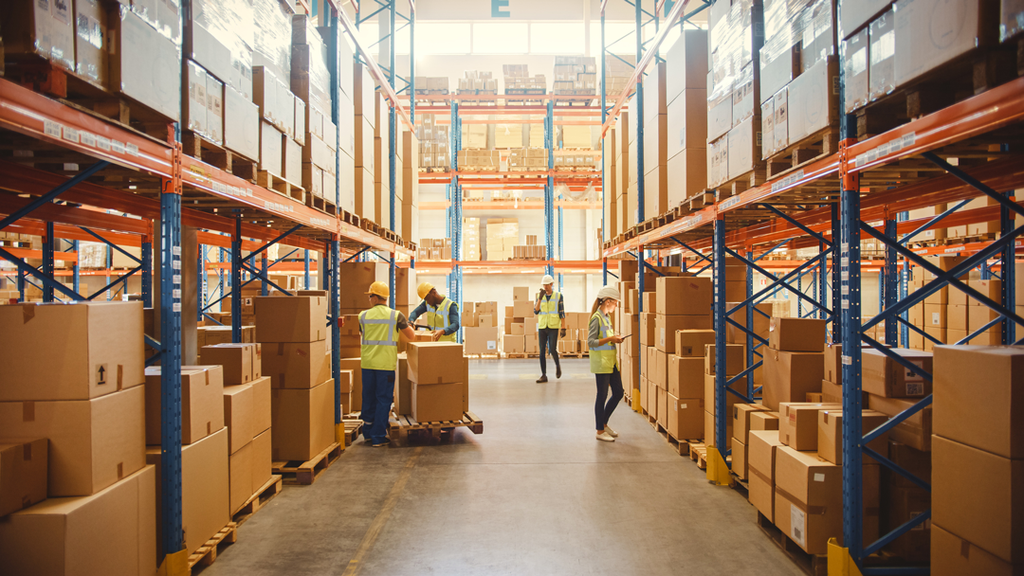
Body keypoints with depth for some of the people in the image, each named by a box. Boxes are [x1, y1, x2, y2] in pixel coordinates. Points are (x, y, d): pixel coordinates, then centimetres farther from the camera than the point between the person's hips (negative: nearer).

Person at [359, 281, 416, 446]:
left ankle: (368, 433, 26)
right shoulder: (396, 315, -4)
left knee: (368, 397, 15)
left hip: (367, 363, 3)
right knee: (383, 399, 3)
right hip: (386, 363, -3)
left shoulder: (363, 316, 3)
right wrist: (407, 326, 25)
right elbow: (411, 335, 3)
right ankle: (378, 437, 4)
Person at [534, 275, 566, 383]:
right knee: (542, 351, 0)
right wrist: (540, 298, -17)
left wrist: (563, 328, -6)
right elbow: (536, 311, -4)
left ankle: (557, 365, 18)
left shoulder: (558, 296, 0)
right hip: (542, 327, 3)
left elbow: (562, 313, -1)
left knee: (552, 349, -13)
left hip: (553, 327, -3)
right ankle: (543, 375, 4)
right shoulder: (539, 296, 6)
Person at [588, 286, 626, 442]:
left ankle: (604, 423, 26)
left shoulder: (606, 317, 13)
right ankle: (600, 431, 9)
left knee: (618, 393, 12)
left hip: (611, 362, 9)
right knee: (602, 396, -1)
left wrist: (614, 339, 9)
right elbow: (591, 342, -20)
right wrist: (610, 339, -24)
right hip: (601, 363, -9)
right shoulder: (596, 318, -14)